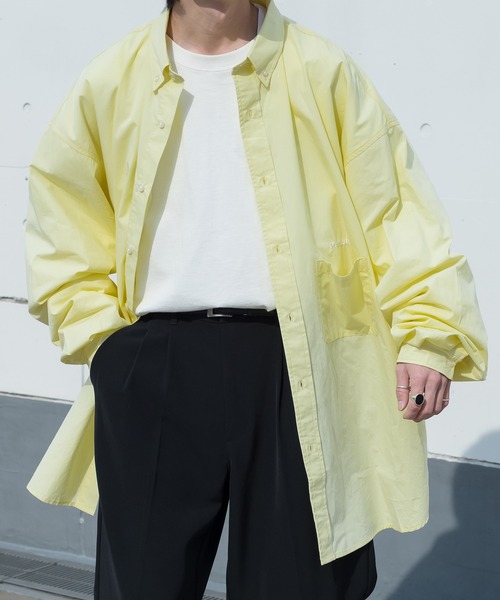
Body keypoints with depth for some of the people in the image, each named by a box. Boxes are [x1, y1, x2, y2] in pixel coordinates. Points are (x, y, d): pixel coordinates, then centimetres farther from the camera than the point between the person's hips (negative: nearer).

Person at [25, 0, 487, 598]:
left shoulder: (321, 72, 5)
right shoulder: (112, 81, 8)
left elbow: (393, 206, 3)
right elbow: (61, 220, 15)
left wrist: (426, 333, -6)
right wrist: (100, 334, 5)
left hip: (299, 368, 0)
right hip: (154, 369, 1)